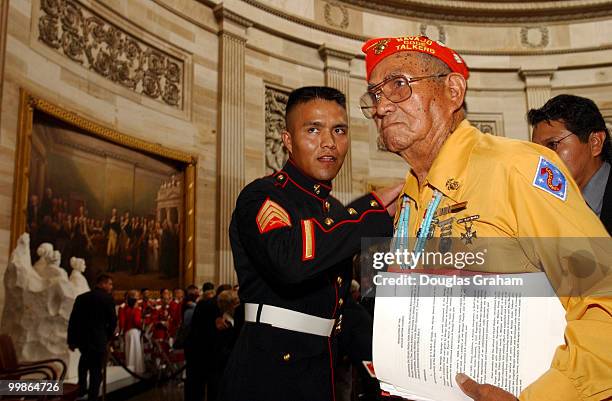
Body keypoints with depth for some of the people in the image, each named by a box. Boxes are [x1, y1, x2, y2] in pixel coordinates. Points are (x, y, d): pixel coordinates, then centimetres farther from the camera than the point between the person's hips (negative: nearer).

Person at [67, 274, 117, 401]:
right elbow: (113, 321, -5)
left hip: (80, 338, 5)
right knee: (96, 371, 5)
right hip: (98, 339, -5)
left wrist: (71, 340, 13)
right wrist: (108, 337, 13)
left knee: (85, 357, 33)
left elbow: (72, 320, 6)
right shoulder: (108, 299, -7)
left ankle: (82, 389, 36)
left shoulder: (81, 297, 7)